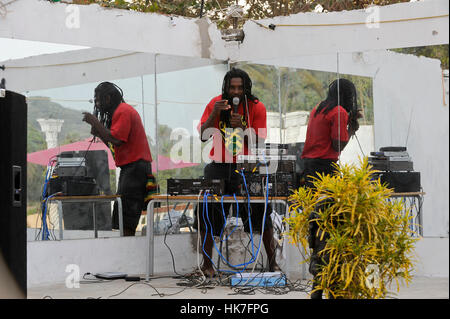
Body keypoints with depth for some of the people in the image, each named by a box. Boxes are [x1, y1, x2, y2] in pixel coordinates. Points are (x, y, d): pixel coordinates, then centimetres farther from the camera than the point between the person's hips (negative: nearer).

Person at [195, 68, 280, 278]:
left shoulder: (256, 107, -3)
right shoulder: (215, 103, 1)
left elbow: (258, 143, -5)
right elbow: (203, 136, -4)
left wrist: (242, 127, -22)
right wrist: (215, 114, -18)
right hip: (219, 166, 1)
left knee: (261, 211, -5)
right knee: (209, 213, -1)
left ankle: (272, 261, 8)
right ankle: (207, 264, 11)